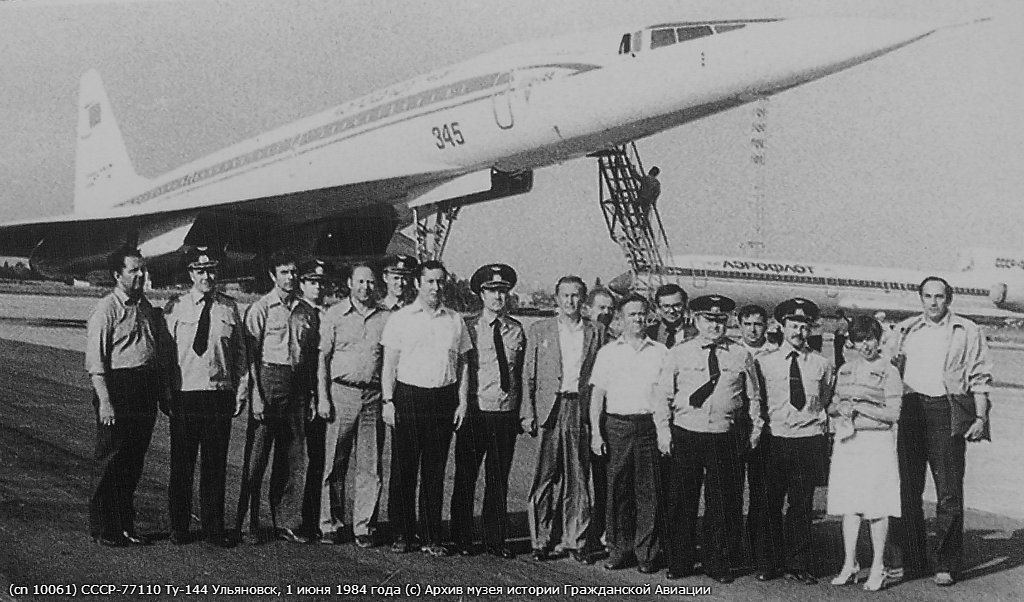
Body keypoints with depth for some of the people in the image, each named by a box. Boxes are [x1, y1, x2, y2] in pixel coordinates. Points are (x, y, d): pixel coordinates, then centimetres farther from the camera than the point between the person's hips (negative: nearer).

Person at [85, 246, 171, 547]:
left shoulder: (148, 308, 14)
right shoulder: (106, 310, -7)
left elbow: (161, 354, 19)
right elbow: (95, 363, -12)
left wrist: (165, 392, 13)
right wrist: (105, 402, -18)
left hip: (146, 392, 7)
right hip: (117, 389, -6)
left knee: (133, 463, 12)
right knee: (109, 462, 2)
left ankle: (126, 524, 23)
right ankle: (101, 528, 13)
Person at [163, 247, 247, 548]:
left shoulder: (229, 307, 7)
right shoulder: (174, 308, 1)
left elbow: (240, 352, 10)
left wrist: (240, 393, 6)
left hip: (220, 395, 2)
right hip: (184, 395, -2)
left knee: (215, 465, 7)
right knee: (181, 465, 5)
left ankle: (214, 528, 16)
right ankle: (179, 528, 17)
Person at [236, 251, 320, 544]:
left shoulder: (307, 312, 11)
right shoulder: (260, 309, -2)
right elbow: (251, 355, -5)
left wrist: (312, 395, 8)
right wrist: (257, 397, -11)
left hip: (298, 384, 5)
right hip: (268, 379, -5)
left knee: (294, 457, 7)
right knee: (257, 456, -1)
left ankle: (287, 522, 15)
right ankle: (247, 522, 9)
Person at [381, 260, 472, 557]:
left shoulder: (455, 321, 10)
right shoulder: (400, 319, 2)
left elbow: (462, 364, 13)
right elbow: (389, 364, 1)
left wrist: (462, 402, 5)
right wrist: (388, 401, -7)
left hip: (443, 398, 2)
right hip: (408, 396, -2)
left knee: (435, 470, 5)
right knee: (403, 469, 2)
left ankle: (431, 538, 12)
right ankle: (402, 534, 12)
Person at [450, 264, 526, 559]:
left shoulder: (516, 330, 6)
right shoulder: (468, 328, -3)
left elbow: (519, 374, 13)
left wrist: (521, 412, 9)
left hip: (506, 414, 3)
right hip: (475, 412, -2)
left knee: (499, 479, 9)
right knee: (465, 478, 5)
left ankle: (496, 540, 19)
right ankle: (462, 538, 17)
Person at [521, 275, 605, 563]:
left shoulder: (596, 332, 9)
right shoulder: (539, 330, 8)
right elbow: (528, 375, 7)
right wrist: (528, 413, -1)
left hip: (582, 409, 1)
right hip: (550, 409, -1)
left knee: (578, 478, 3)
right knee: (546, 477, 0)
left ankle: (576, 541, 11)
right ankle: (543, 540, 9)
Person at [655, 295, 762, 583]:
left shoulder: (741, 356, 6)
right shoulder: (677, 354, 4)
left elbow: (753, 398, 11)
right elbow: (663, 397, 5)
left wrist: (755, 431, 8)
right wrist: (664, 432, -1)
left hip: (726, 437, 0)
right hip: (685, 436, 0)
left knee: (723, 504, 6)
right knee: (682, 502, 5)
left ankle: (719, 564, 19)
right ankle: (679, 564, 17)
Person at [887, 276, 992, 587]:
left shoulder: (967, 331, 9)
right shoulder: (904, 330, 16)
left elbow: (979, 378, 7)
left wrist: (980, 416, -2)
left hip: (947, 413, -2)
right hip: (909, 410, 3)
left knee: (949, 492, -3)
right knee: (906, 489, 3)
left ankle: (946, 565, 4)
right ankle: (908, 561, 12)